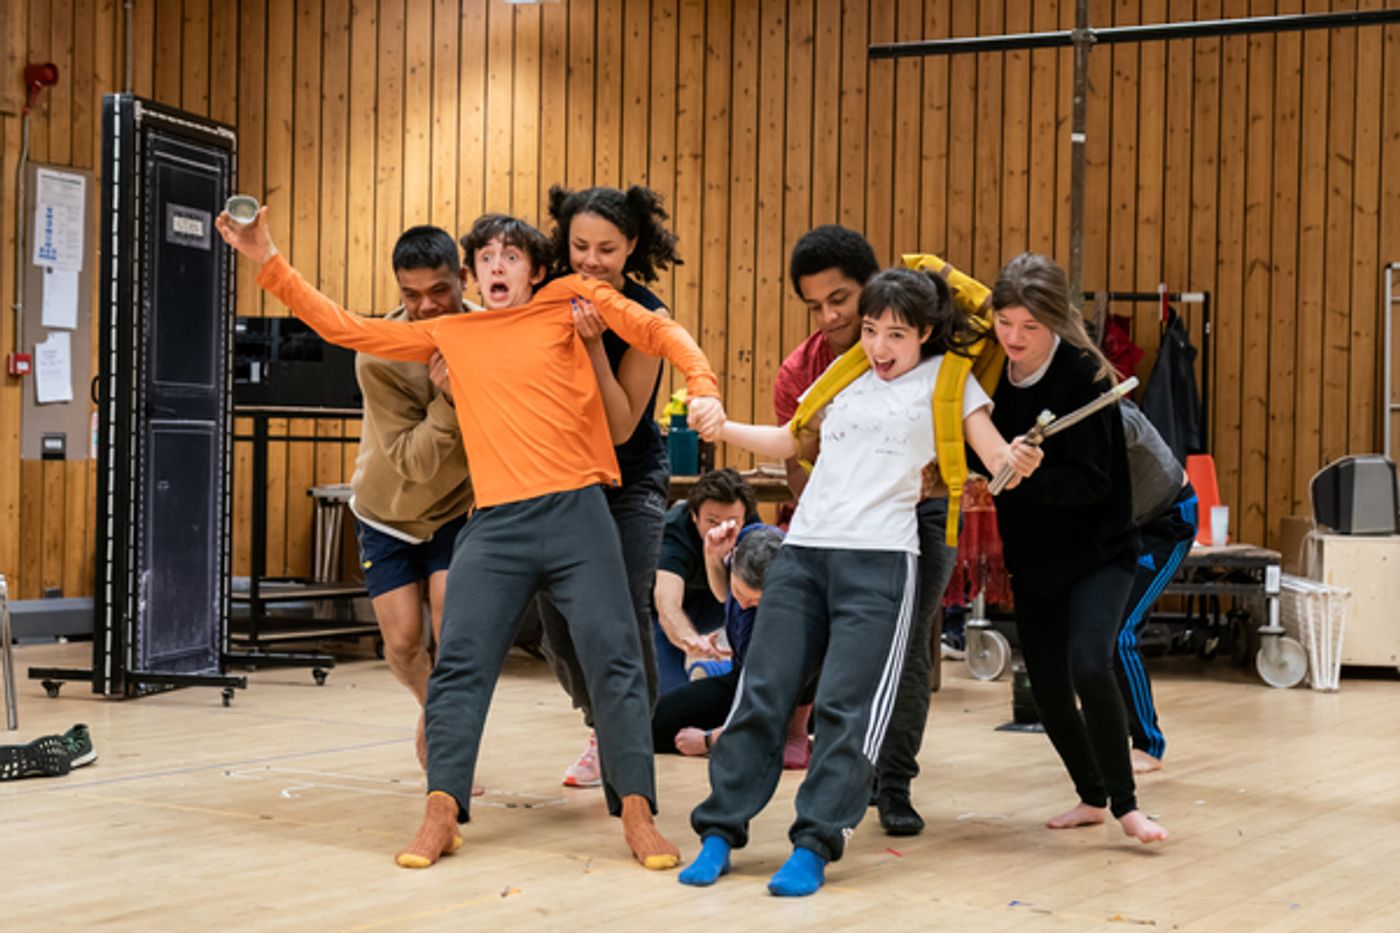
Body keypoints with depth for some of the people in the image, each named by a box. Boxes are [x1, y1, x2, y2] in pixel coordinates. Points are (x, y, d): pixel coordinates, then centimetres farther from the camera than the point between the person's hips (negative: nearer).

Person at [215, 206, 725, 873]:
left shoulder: (568, 303, 8)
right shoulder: (449, 335, 16)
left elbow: (658, 331, 5)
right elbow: (343, 328, 18)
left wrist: (702, 386, -13)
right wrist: (268, 262, 13)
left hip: (576, 513, -2)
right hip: (495, 525, 3)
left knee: (613, 659, -3)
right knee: (459, 664, -3)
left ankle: (637, 814, 3)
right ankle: (442, 813, 4)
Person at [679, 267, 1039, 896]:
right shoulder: (843, 376, 19)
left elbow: (995, 454, 0)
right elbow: (789, 442, 28)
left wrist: (1019, 459, -23)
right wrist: (717, 426, 14)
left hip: (879, 559, -4)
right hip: (802, 551, 4)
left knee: (846, 705, -10)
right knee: (761, 692, 0)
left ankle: (814, 846, -6)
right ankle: (720, 833, 6)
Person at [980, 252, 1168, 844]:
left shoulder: (1084, 377, -18)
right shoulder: (994, 373, -3)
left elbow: (1090, 480, -22)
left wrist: (1025, 478, -34)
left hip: (1097, 550, -6)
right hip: (1031, 555, 6)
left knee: (1089, 664, -23)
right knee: (1046, 684, 8)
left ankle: (1124, 801, -6)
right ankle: (1091, 797, 28)